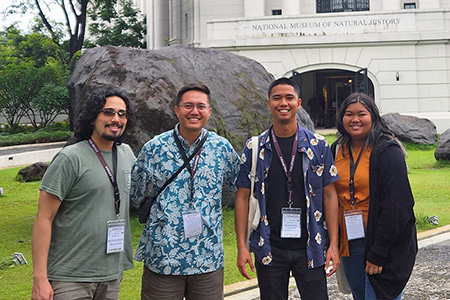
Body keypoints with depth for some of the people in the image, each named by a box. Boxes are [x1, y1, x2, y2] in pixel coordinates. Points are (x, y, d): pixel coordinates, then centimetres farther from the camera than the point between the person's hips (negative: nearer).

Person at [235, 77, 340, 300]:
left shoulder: (318, 145, 0)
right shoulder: (254, 148, 1)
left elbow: (329, 195, 1)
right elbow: (243, 198, 2)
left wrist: (333, 244, -4)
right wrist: (241, 247, -3)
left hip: (311, 248, 0)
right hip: (269, 249, 1)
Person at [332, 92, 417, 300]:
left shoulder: (387, 150, -11)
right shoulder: (338, 150, 7)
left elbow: (396, 206, -17)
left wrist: (378, 253, -20)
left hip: (384, 245, -6)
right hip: (348, 242, 6)